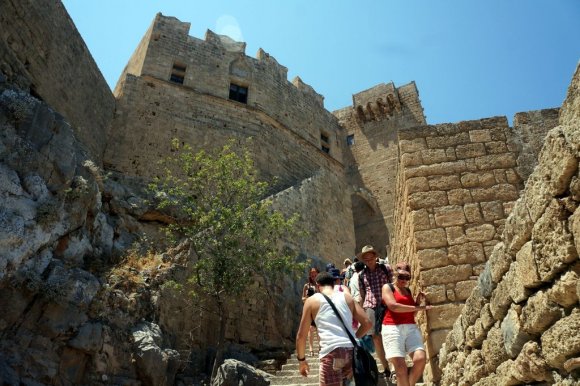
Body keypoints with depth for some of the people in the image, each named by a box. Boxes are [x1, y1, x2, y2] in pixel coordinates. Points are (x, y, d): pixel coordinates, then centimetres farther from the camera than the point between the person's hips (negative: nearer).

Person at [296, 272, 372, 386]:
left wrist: (301, 359, 22)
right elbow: (367, 323, 12)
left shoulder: (312, 300, 10)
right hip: (352, 351, 4)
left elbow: (301, 335, 10)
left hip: (331, 351, -4)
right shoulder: (347, 297, 18)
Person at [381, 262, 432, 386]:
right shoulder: (387, 287, 5)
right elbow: (393, 306, -12)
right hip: (392, 328, -5)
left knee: (421, 358, -15)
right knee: (400, 366, -10)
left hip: (411, 327, 5)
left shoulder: (408, 291, 22)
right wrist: (418, 308, -7)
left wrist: (418, 302, 10)